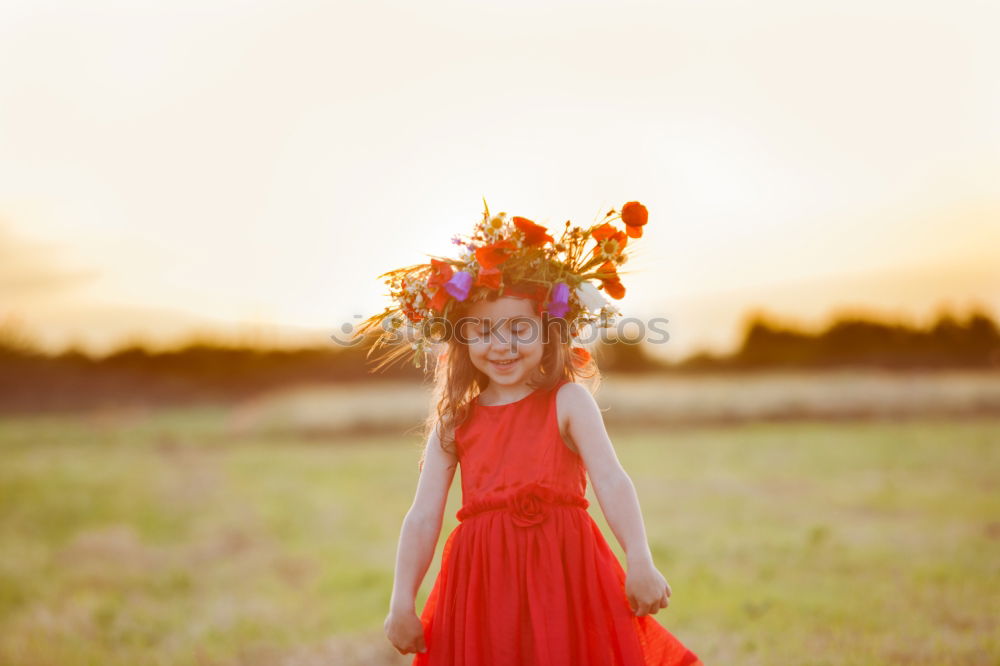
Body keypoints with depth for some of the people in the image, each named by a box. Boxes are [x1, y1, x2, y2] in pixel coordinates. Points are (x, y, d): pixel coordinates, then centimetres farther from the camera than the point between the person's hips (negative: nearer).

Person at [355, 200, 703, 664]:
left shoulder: (567, 401, 0)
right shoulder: (452, 421, 7)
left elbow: (611, 481, -10)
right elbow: (424, 516, 5)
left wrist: (640, 562, -22)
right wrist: (402, 602, 0)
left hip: (563, 575, -2)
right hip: (482, 588, 2)